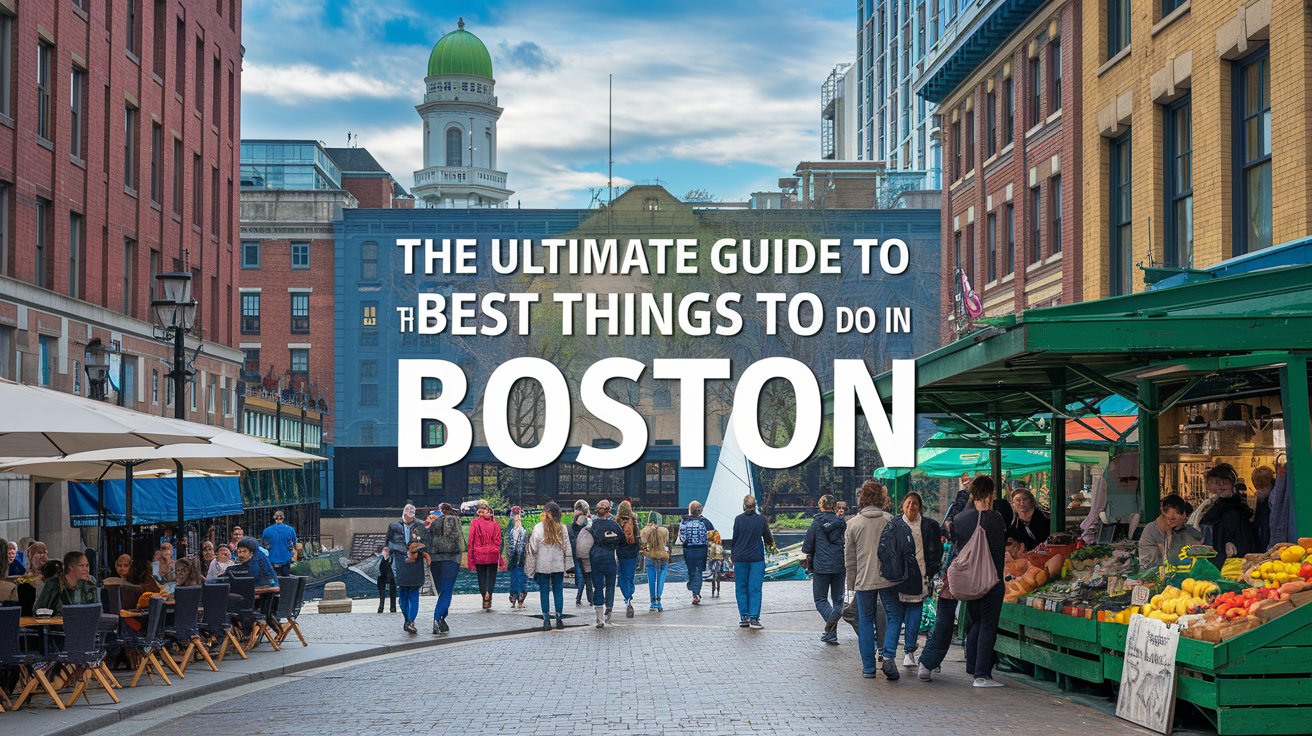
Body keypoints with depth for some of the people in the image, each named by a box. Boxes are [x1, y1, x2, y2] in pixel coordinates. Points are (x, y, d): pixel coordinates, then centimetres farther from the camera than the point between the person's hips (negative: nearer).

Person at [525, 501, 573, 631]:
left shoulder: (538, 527, -9)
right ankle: (559, 619, 10)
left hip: (542, 566, -2)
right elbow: (567, 548, 3)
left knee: (544, 592, 4)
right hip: (558, 566, 2)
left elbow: (533, 548, -6)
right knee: (558, 591, 9)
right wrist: (567, 564, 11)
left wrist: (530, 566, 2)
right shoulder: (562, 528, -2)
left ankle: (546, 620, 3)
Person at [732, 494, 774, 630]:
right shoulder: (761, 519, -2)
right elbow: (768, 537, 9)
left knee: (741, 588, 9)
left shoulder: (738, 519, -6)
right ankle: (754, 617, -8)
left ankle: (744, 617, 7)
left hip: (740, 558, 0)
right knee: (755, 589, 1)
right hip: (757, 558, 0)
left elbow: (735, 538, -2)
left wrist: (732, 555, 10)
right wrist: (771, 543, 32)